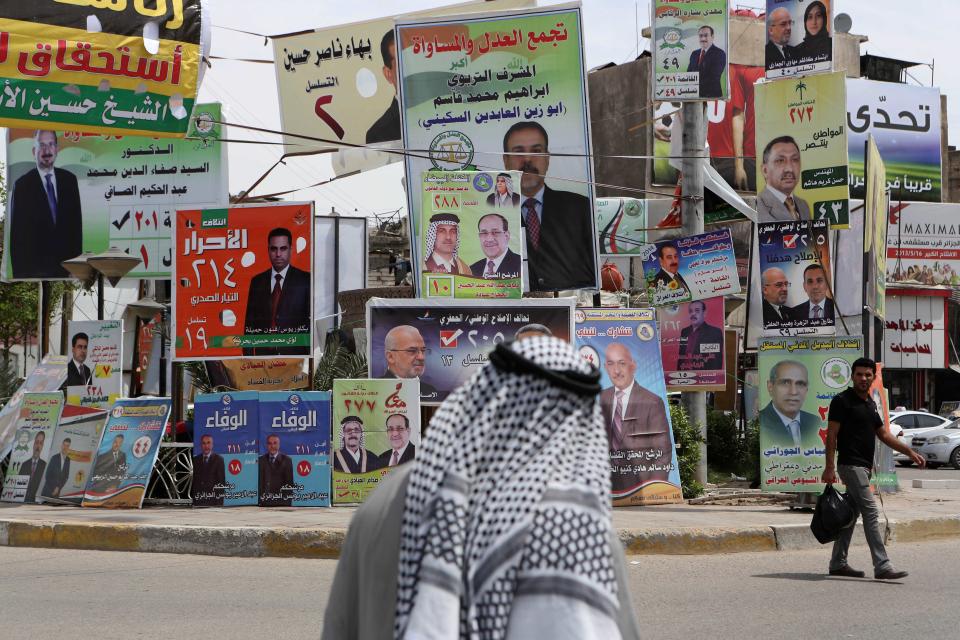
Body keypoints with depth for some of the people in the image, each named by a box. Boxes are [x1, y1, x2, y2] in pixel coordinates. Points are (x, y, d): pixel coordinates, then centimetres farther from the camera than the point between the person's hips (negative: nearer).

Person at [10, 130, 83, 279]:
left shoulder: (69, 179, 5)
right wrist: (19, 272, -6)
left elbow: (76, 222, 9)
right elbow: (17, 233, -4)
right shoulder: (22, 184, -6)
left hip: (67, 264, 3)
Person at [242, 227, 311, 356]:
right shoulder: (257, 282, 11)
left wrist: (310, 354, -7)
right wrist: (248, 354, 3)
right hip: (263, 353, 2)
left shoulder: (306, 280, 1)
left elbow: (311, 321, -1)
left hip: (295, 353, -2)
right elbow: (250, 322, 11)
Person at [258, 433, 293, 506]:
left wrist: (288, 500, -6)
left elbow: (289, 482, 1)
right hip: (264, 502, 2)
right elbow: (259, 481, 9)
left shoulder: (286, 460, 4)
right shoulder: (261, 460, 11)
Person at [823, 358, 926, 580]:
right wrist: (829, 467, -18)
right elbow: (831, 435, -12)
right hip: (851, 465, -9)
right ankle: (882, 567, -16)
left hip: (864, 466, 9)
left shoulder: (870, 403, 16)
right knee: (870, 513, -14)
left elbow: (884, 434, 19)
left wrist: (909, 452, 10)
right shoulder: (842, 400, -9)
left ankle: (838, 563, 18)